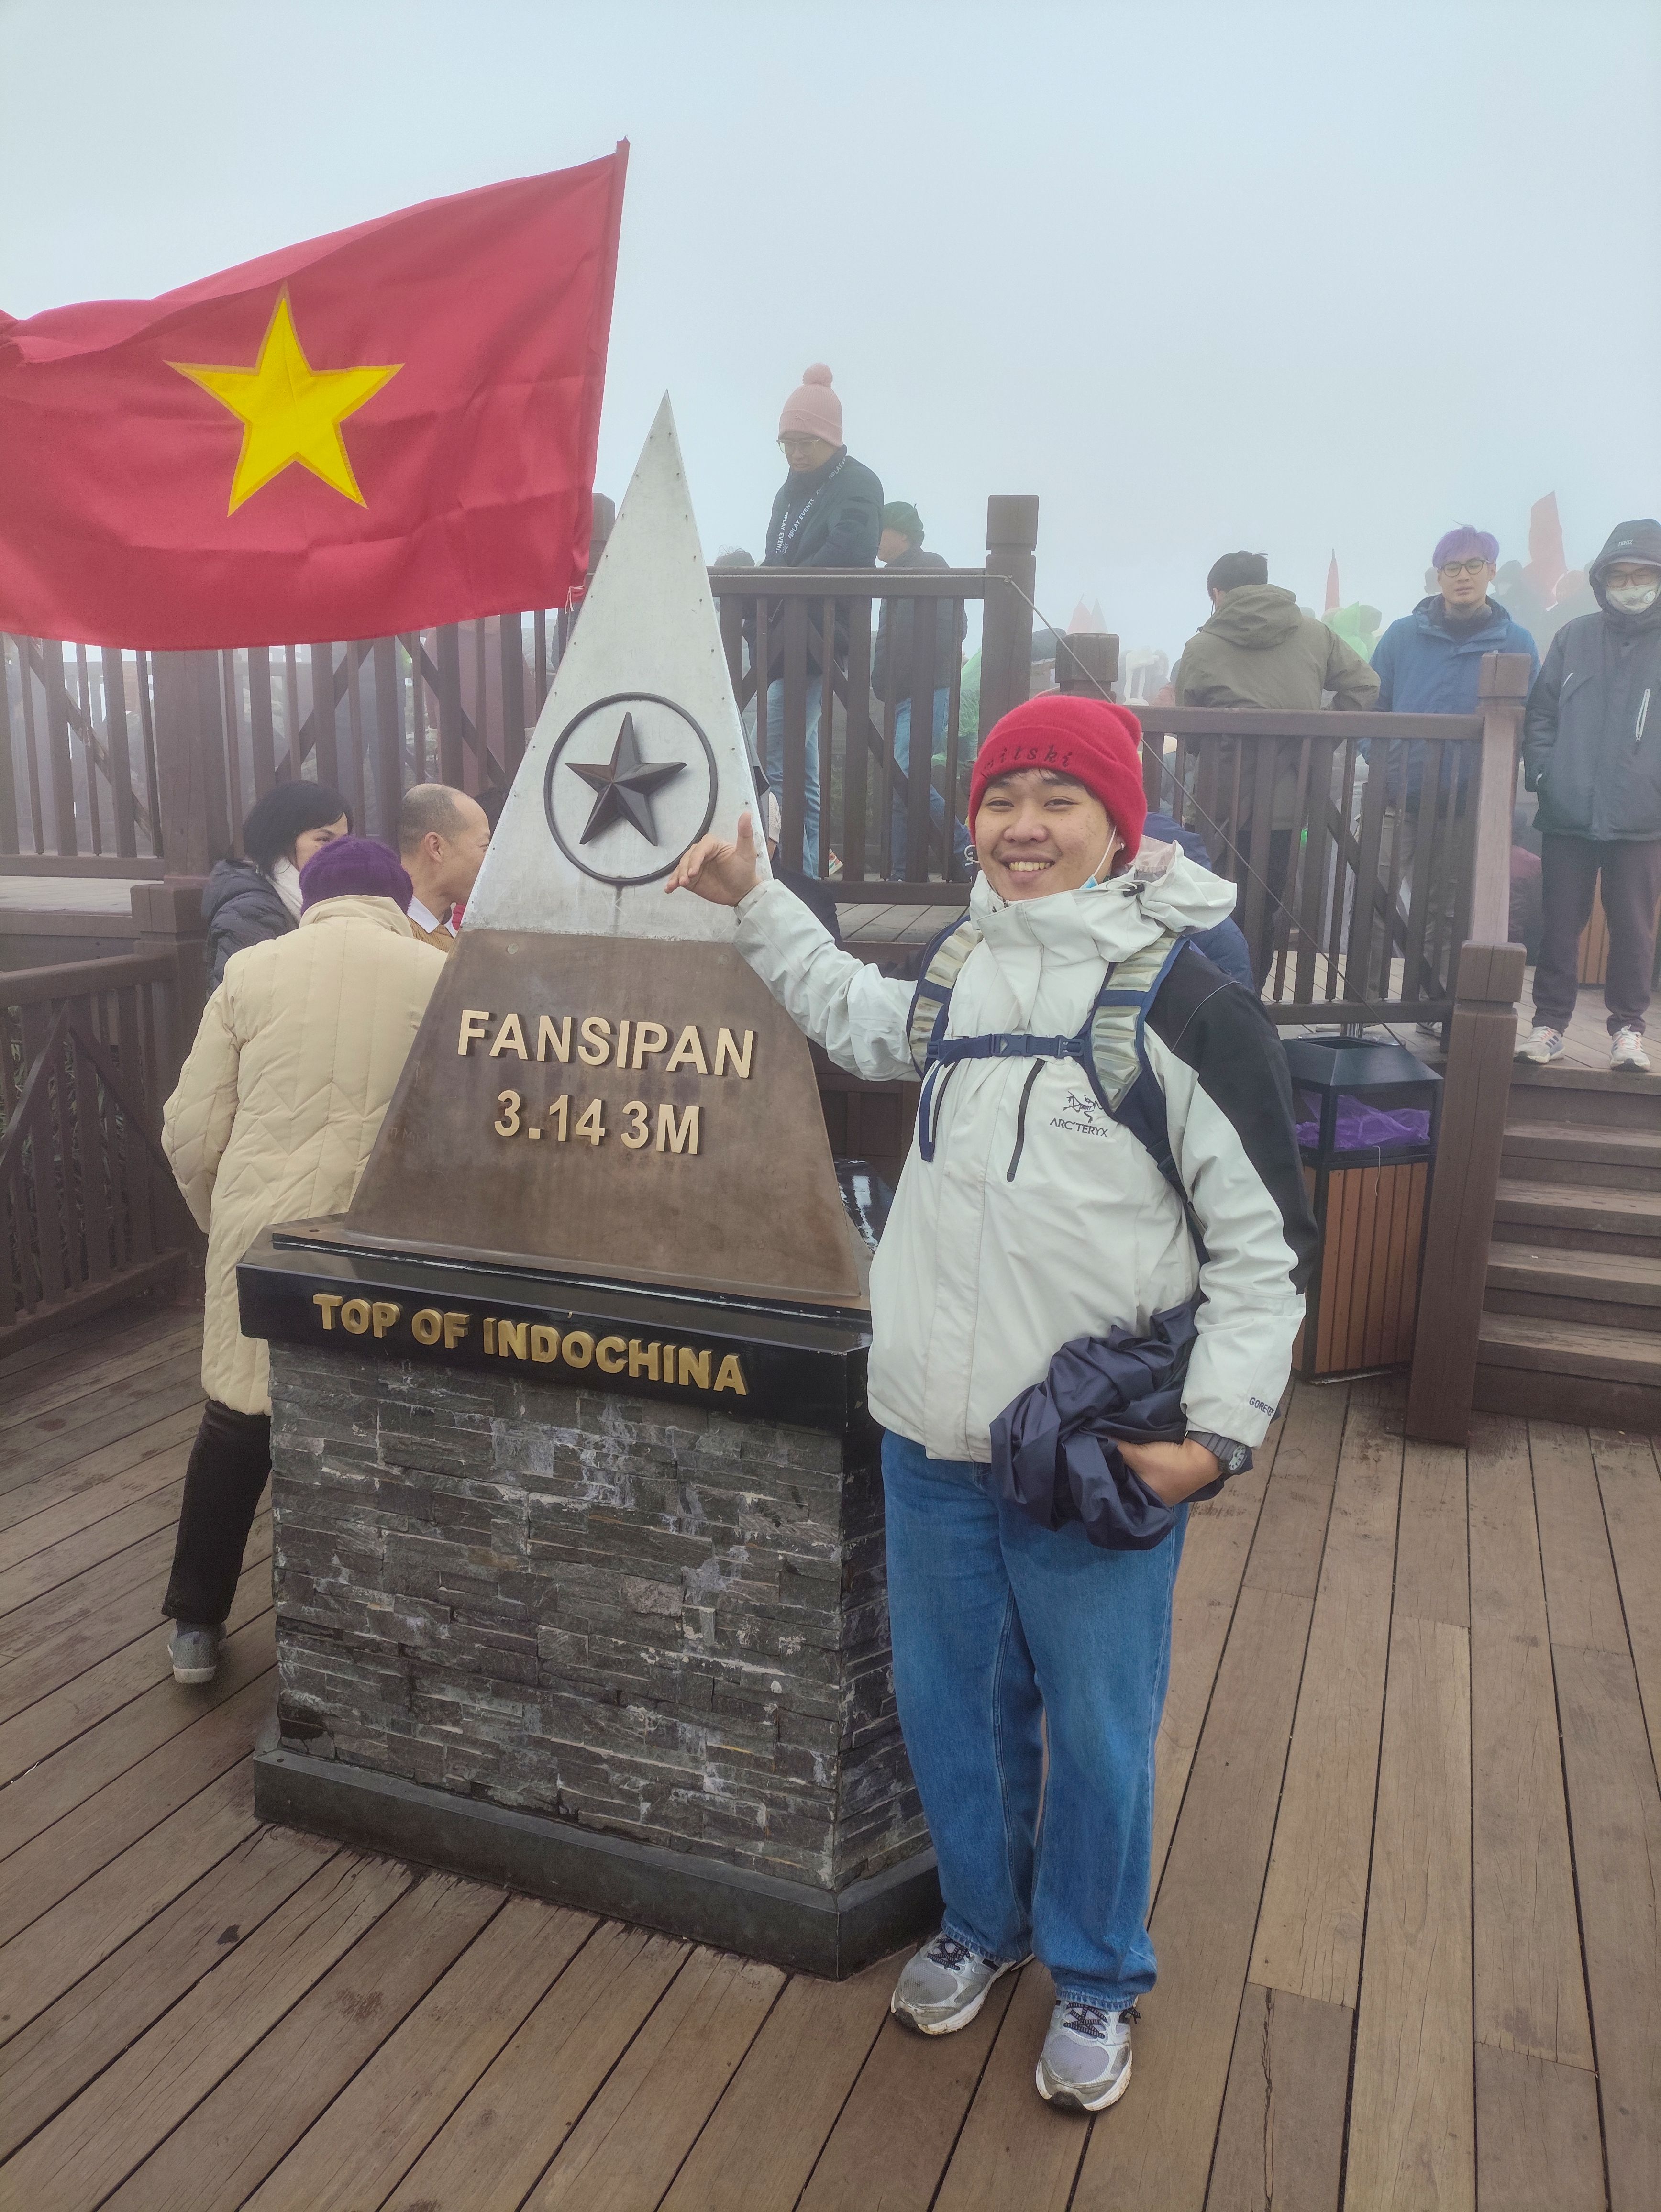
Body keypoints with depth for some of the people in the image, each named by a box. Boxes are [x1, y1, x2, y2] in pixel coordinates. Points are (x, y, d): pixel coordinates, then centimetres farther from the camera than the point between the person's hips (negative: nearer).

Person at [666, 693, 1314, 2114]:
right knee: (950, 1704, 20)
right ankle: (982, 1922, 46)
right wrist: (753, 901, 28)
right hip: (933, 1434, 6)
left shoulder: (1186, 1002, -12)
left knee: (1097, 1730, 12)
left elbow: (1266, 1245, -10)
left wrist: (1217, 1432, -17)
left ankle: (1097, 1979, 38)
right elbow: (860, 1020, 31)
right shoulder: (964, 974, 8)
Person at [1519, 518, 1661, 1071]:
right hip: (1568, 815, 1)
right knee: (1559, 926, 6)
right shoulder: (1574, 637, 8)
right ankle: (1550, 1022, 15)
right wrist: (1541, 773, -3)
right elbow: (1541, 712, 10)